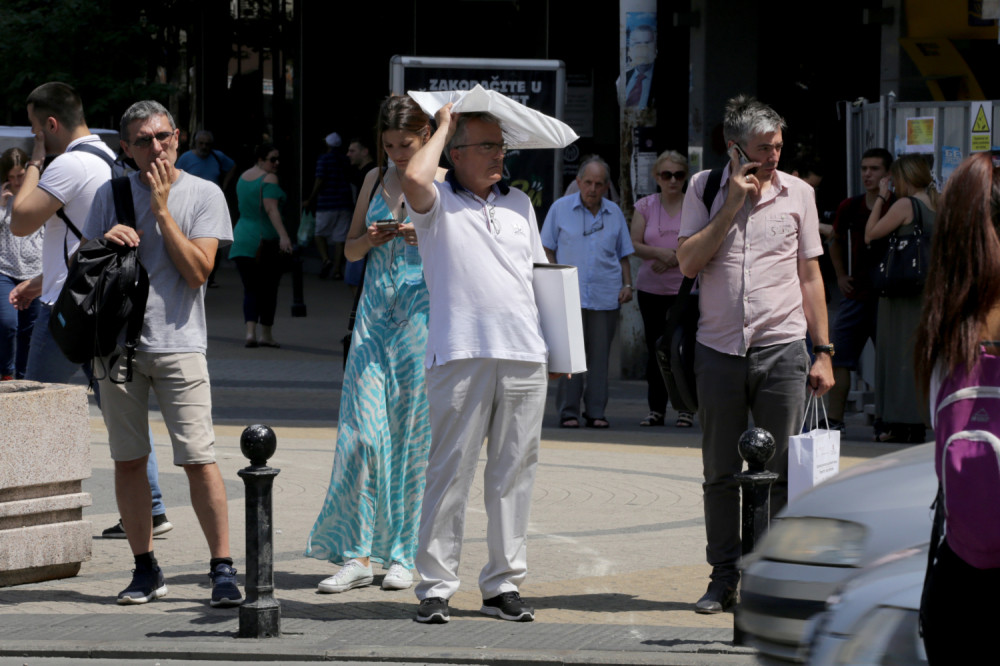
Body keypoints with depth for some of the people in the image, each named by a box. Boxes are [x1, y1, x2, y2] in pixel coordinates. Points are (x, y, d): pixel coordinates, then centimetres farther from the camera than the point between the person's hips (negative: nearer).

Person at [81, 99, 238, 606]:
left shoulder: (203, 194, 2)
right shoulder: (111, 195, 9)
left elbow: (198, 271, -8)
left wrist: (162, 209, -10)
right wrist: (105, 240, -8)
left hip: (178, 341, -3)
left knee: (199, 460, -9)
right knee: (127, 460, 5)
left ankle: (223, 569, -5)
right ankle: (145, 569, 14)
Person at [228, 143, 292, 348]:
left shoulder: (243, 177, 12)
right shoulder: (269, 179, -12)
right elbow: (271, 208, -24)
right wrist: (283, 235, -33)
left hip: (242, 238, 6)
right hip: (265, 239, -6)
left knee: (250, 289, 4)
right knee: (268, 288, 7)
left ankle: (250, 331, -13)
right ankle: (266, 334, 11)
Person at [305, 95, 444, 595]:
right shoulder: (376, 179, 13)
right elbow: (350, 249, 17)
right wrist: (370, 239, -4)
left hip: (424, 315, -3)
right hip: (375, 314, 3)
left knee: (414, 434, -1)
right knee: (362, 431, -5)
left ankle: (404, 554, 7)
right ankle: (356, 554, -1)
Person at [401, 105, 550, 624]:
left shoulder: (518, 203, 19)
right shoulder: (438, 203, 3)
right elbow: (414, 179, -21)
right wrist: (443, 127, -3)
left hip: (524, 357, 5)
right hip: (462, 355, -5)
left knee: (512, 474, 6)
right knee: (450, 471, -5)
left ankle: (503, 585, 11)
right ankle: (436, 587, -2)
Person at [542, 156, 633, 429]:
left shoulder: (614, 213, 13)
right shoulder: (561, 209, 5)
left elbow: (623, 254, 20)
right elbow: (547, 249, 8)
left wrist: (627, 284, 7)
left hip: (605, 296, 2)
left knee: (599, 355, 2)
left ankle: (596, 411, 7)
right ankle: (568, 412, -1)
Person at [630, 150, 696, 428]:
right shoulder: (645, 206, 8)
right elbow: (634, 245, 1)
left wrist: (676, 258, -15)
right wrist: (660, 252, -16)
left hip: (685, 288, -3)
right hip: (651, 288, 3)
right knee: (654, 349, 5)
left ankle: (685, 408, 0)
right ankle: (656, 408, 11)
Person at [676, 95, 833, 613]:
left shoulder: (797, 193, 7)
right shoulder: (704, 190, 6)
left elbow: (810, 275, 10)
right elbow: (688, 263, -4)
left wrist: (823, 352, 5)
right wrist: (733, 205, -9)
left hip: (782, 349, 0)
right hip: (718, 350, 0)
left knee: (782, 473, -1)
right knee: (720, 473, 6)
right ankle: (724, 579, 15)